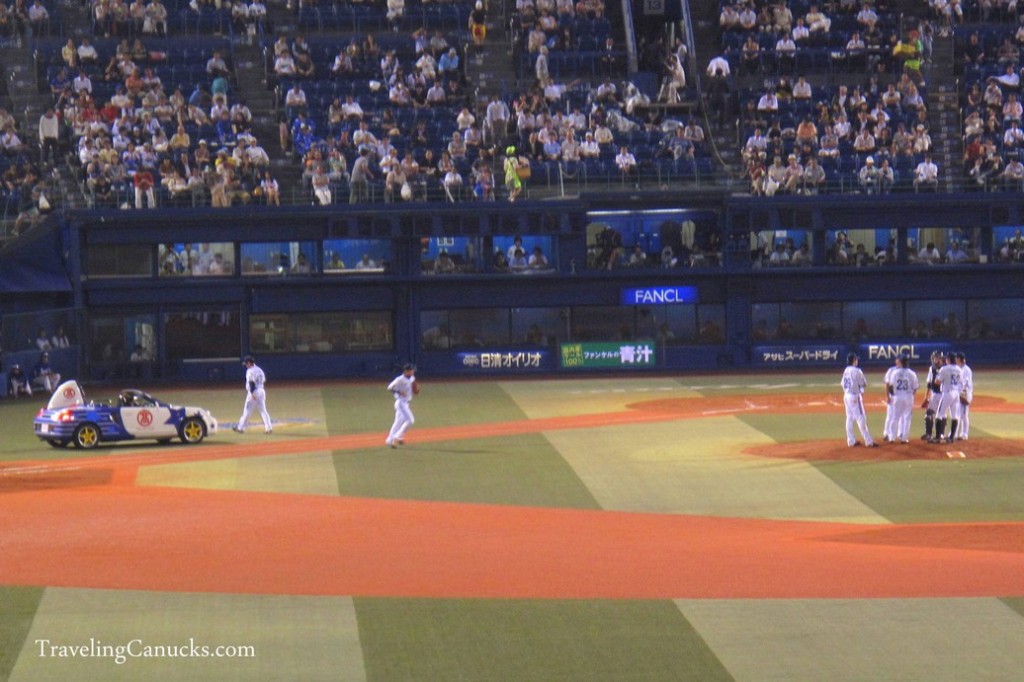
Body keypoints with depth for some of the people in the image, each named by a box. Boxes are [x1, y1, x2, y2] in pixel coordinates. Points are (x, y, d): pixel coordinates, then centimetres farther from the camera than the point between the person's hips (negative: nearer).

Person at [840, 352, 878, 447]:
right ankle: (868, 441, -8)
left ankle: (851, 441, 14)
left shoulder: (846, 371, 10)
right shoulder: (856, 371, -15)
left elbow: (843, 384, 13)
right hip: (855, 396, -8)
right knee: (861, 418, -7)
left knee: (850, 418, 11)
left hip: (846, 396, 8)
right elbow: (864, 384, -11)